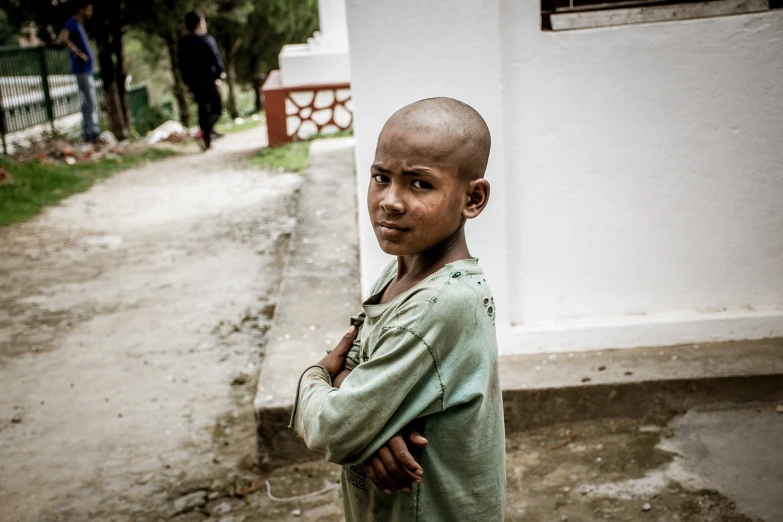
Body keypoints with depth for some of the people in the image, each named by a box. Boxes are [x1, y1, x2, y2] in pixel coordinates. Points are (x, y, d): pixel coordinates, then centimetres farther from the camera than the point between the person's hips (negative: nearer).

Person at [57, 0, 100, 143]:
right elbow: (62, 38, -29)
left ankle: (93, 132, 18)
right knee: (90, 103, -10)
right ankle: (90, 133, -9)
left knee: (90, 104, 13)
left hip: (87, 70, 10)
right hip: (82, 69, -10)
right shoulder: (72, 23, -11)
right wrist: (79, 53, -25)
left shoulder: (78, 24, 18)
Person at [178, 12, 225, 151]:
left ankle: (206, 139, 15)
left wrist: (187, 82, 17)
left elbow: (182, 64, 12)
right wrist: (220, 72, 1)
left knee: (203, 109, 15)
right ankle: (204, 132, -21)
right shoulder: (207, 40, -9)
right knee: (217, 109, 1)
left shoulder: (183, 42, 9)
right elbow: (215, 57, -14)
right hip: (208, 81, -6)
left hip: (194, 83, 6)